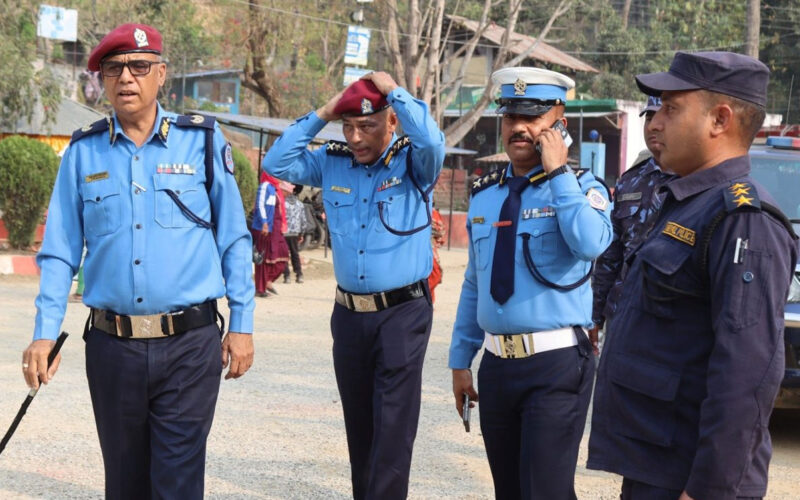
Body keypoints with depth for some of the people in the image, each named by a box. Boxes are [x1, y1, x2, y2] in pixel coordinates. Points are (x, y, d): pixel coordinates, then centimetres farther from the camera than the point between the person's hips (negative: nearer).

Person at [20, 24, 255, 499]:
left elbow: (234, 240, 5)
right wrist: (45, 334, -2)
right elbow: (60, 252, 7)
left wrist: (242, 325, 2)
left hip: (190, 343, -2)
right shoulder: (83, 152, 6)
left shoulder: (202, 140, 1)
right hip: (112, 347, 2)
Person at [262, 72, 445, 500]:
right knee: (359, 427, 14)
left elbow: (431, 141, -25)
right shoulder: (332, 164, 9)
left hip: (403, 313, -5)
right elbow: (276, 163, 6)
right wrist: (320, 115, 2)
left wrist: (393, 90, -14)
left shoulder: (412, 163, -4)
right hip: (349, 314, 5)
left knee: (393, 430, -8)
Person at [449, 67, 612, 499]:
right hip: (497, 364, 6)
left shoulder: (581, 188, -5)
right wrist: (460, 361, 17)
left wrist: (558, 173, -20)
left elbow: (591, 244, -29)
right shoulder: (484, 195, 11)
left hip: (557, 366, -5)